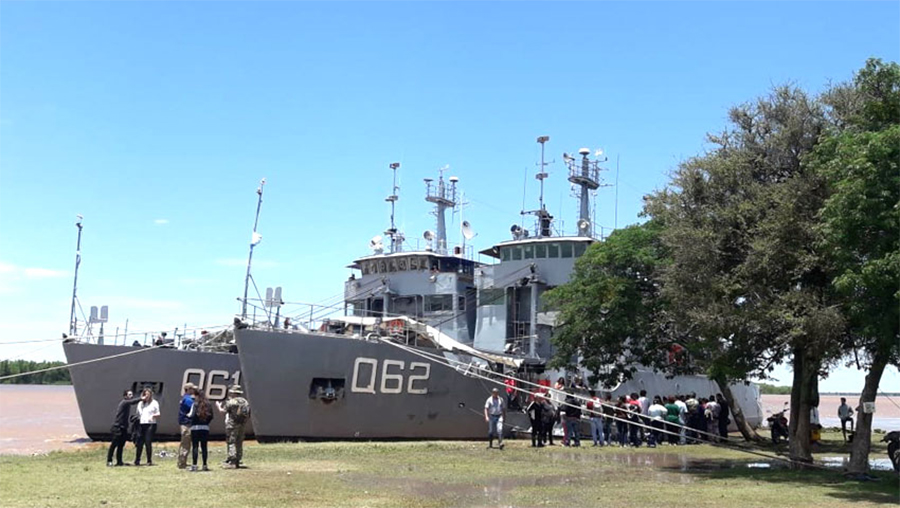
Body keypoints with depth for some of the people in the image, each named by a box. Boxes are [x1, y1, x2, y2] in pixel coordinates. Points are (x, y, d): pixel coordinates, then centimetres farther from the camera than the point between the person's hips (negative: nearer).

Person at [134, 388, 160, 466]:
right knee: (139, 443, -3)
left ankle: (149, 461, 0)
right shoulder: (140, 403, 17)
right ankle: (137, 460, 4)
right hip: (141, 425, 3)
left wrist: (153, 416, -11)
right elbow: (137, 413, 22)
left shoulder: (154, 403, 8)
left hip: (151, 425, -3)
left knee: (148, 442, -8)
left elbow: (158, 415, 7)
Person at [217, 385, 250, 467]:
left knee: (231, 443, -3)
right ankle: (237, 461, 16)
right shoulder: (245, 402, 10)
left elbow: (223, 411, -7)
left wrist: (219, 405, 11)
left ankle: (232, 462, -8)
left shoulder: (231, 402, -10)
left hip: (232, 425, -6)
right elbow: (248, 416, 10)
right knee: (239, 444, 13)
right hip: (241, 425, 6)